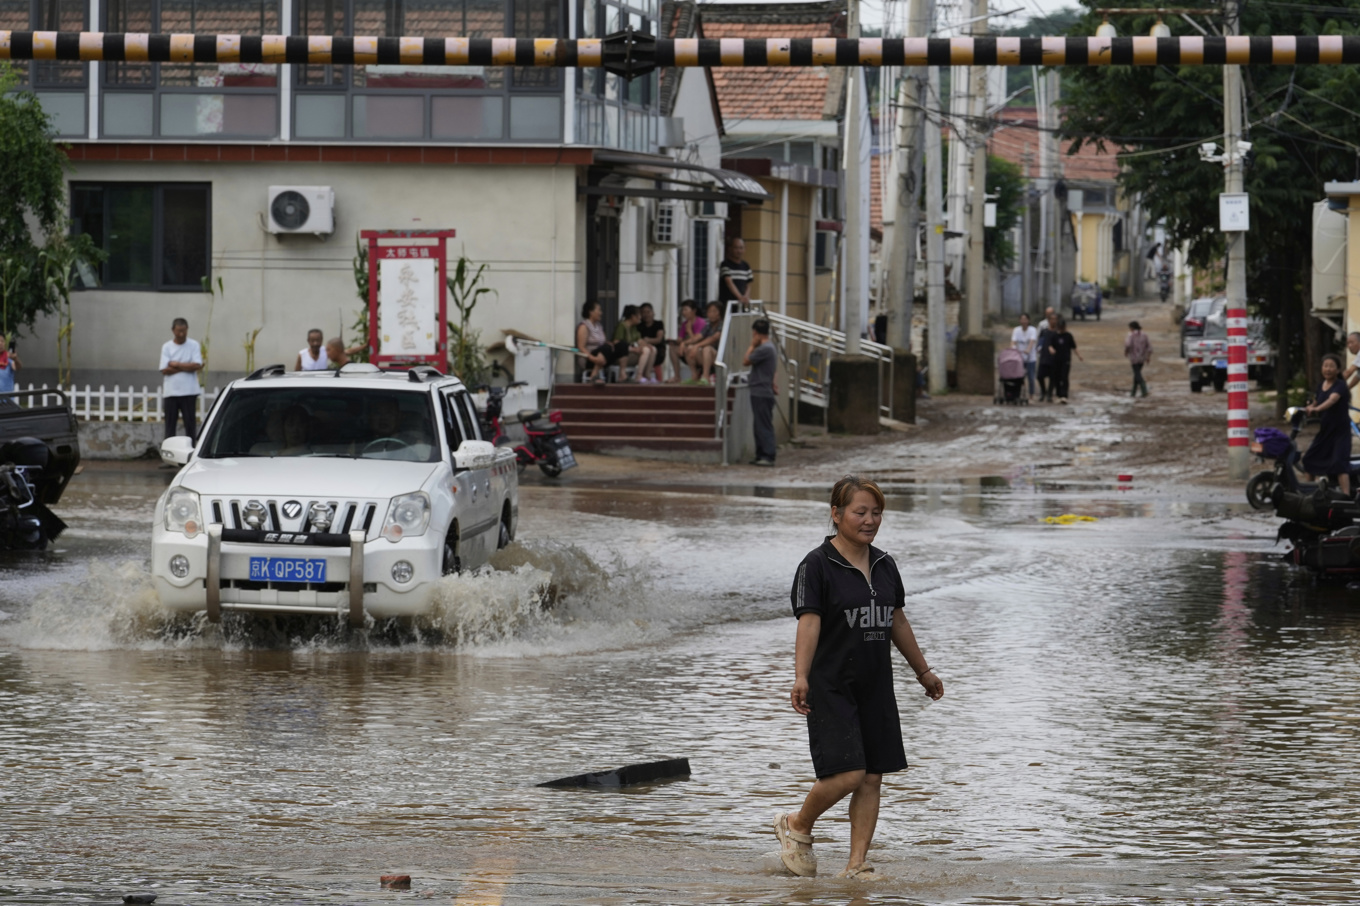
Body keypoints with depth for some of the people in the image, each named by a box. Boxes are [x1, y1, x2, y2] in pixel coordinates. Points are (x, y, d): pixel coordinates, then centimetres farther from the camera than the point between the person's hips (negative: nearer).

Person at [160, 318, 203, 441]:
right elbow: (165, 370, -5)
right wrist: (187, 367, -8)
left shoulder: (194, 345, 3)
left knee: (190, 422, -1)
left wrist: (176, 364, -7)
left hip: (188, 391, -1)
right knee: (170, 423, 3)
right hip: (170, 391, 1)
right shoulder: (167, 347, 5)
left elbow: (197, 366, -8)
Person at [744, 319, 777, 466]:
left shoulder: (764, 349, -16)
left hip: (761, 393, -10)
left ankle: (768, 456, -12)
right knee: (759, 426, 13)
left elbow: (746, 361, -13)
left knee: (764, 426, -10)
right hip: (760, 392, 10)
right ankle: (761, 455, 17)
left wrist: (752, 346, -5)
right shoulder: (769, 348, 16)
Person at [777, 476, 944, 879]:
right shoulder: (817, 566, -9)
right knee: (847, 773, -15)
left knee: (872, 778, 2)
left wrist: (923, 670, 28)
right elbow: (809, 622, -19)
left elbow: (897, 621, 22)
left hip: (876, 687, 7)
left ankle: (856, 866, 8)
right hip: (832, 687, -7)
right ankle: (796, 827, 11)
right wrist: (801, 677, -31)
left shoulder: (884, 565, 11)